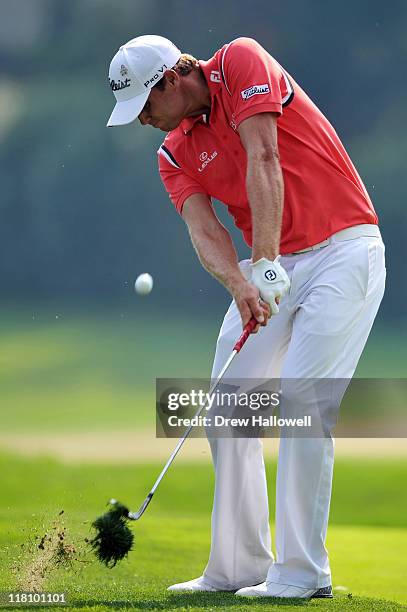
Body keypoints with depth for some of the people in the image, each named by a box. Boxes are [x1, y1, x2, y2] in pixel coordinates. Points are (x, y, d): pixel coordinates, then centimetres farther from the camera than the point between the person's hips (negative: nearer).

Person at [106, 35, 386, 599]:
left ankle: (302, 572, -12)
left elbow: (263, 161, -20)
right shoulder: (174, 154, 8)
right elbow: (204, 230, -7)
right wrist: (241, 287, -27)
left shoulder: (241, 62, -10)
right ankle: (238, 567, 9)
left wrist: (265, 265, -26)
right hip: (270, 268, 7)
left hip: (343, 250, -7)